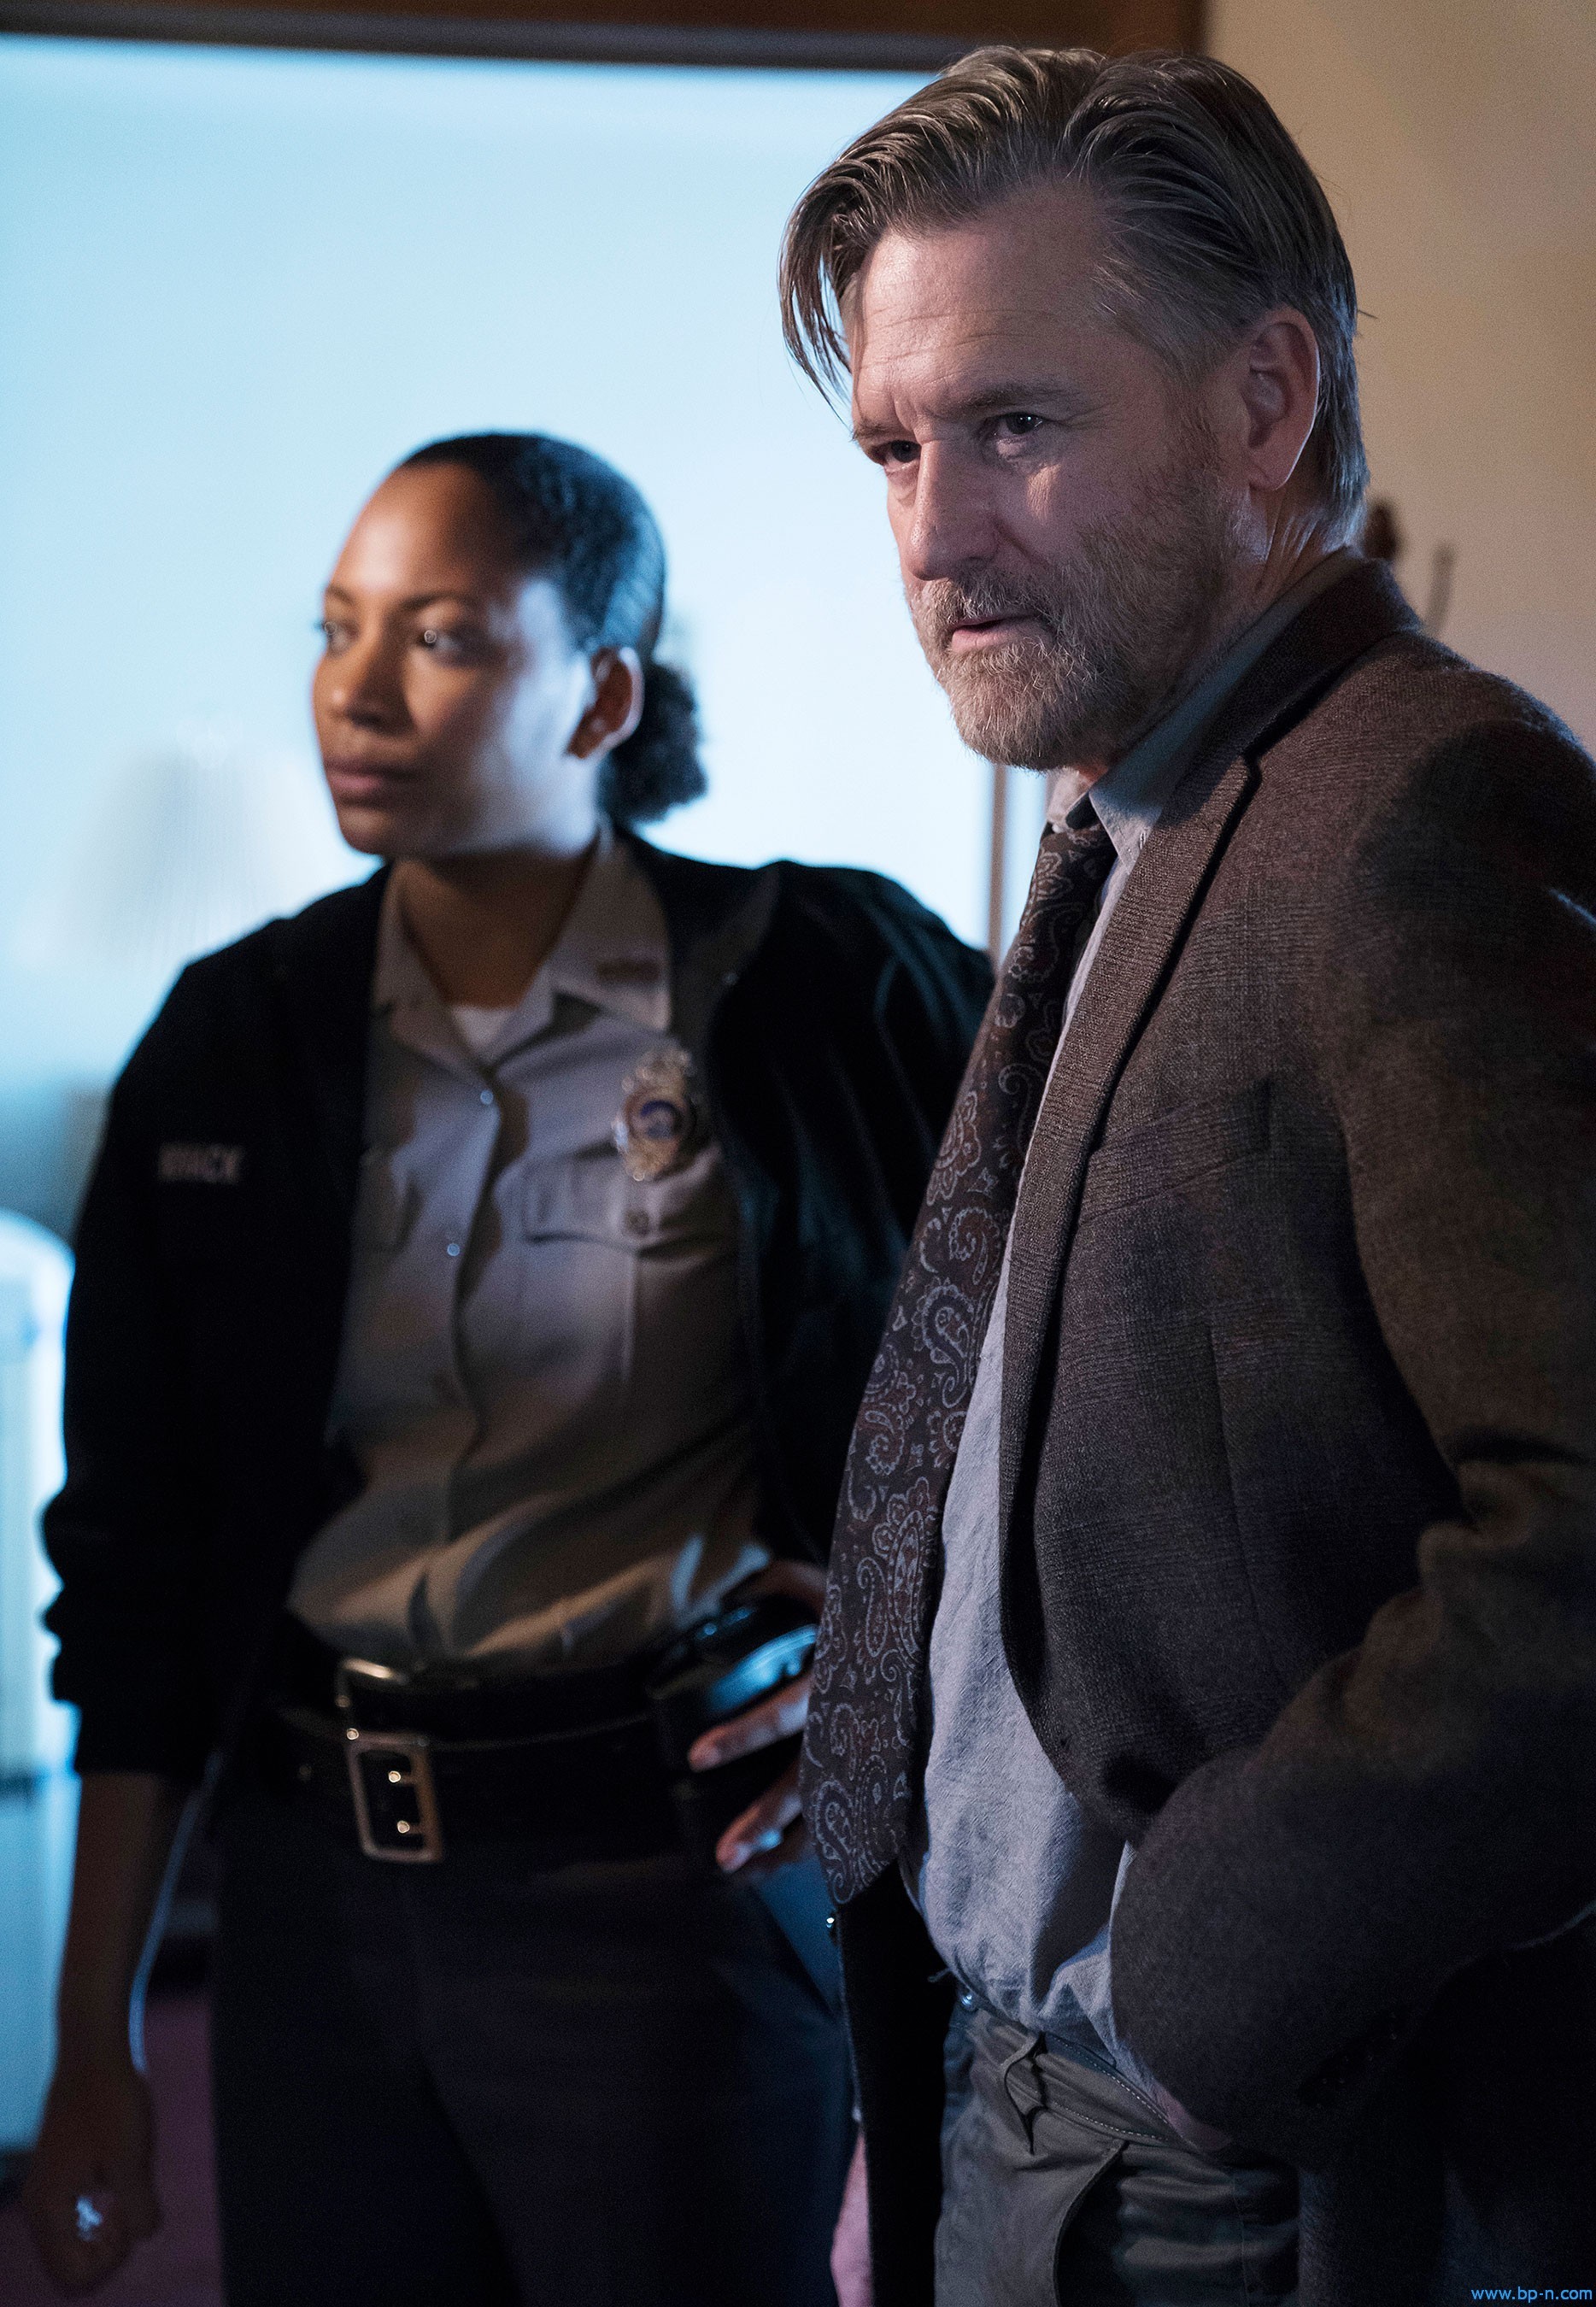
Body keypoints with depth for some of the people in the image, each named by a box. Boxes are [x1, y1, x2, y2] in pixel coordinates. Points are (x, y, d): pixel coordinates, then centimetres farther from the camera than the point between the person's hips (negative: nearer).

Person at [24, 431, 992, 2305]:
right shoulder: (235, 1041, 3)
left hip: (669, 1867, -3)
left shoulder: (825, 984, -7)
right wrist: (92, 2047, 5)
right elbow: (136, 1566, 5)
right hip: (317, 1872, 4)